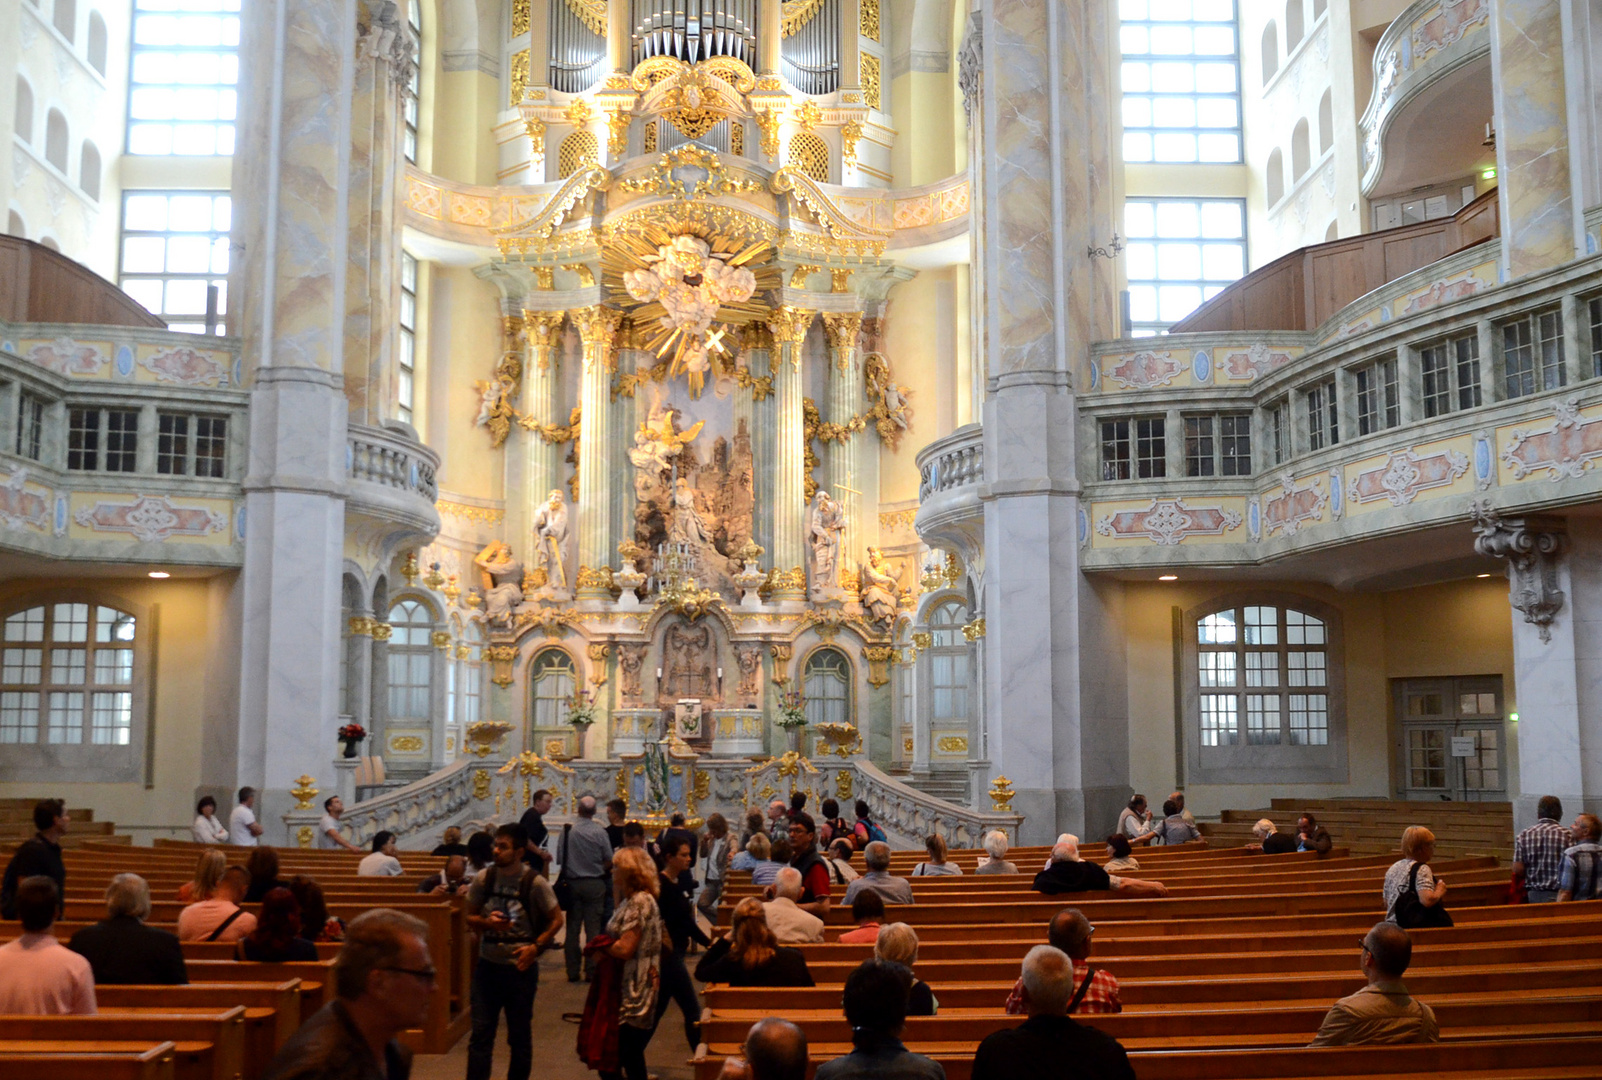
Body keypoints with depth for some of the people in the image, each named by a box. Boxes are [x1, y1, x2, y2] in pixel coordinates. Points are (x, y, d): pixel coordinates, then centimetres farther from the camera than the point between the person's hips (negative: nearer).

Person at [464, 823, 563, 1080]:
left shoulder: (535, 882, -11)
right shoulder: (484, 878, -3)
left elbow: (556, 919, -2)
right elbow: (470, 918, 7)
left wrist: (536, 946, -14)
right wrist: (487, 922, -14)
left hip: (521, 966, -2)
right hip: (488, 965, 2)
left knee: (520, 1035, 10)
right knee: (480, 1033, 1)